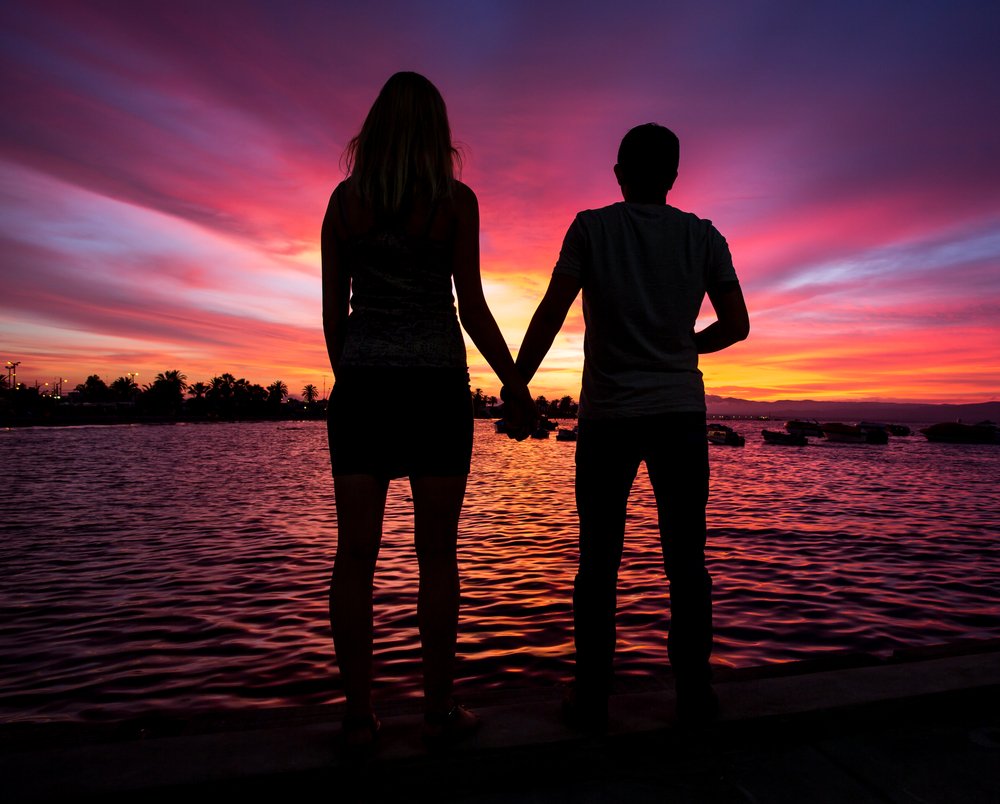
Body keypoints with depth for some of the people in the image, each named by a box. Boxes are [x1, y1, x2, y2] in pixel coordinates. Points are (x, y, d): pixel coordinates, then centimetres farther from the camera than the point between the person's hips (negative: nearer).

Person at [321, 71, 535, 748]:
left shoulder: (345, 198, 8)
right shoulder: (456, 199, 0)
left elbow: (333, 310, 8)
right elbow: (473, 310, -5)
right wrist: (517, 387, 3)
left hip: (363, 382, 3)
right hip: (437, 384, -2)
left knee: (357, 551, 6)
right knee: (437, 552, 6)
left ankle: (359, 714, 15)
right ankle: (440, 709, 17)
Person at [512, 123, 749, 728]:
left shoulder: (591, 228, 1)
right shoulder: (703, 236, 7)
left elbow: (551, 315, -7)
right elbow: (737, 325, 6)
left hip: (608, 416, -1)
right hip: (681, 413, 2)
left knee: (599, 561, 6)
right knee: (687, 560, 10)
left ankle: (592, 697, 14)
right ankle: (695, 693, 18)